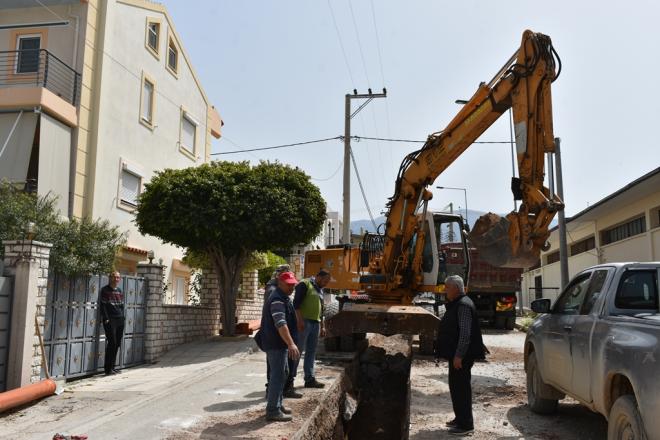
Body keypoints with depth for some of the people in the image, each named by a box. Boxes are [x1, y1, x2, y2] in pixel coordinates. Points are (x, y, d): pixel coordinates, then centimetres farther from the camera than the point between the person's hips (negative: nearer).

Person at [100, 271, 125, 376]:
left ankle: (112, 367, 14)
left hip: (120, 320, 6)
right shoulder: (105, 290, -2)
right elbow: (103, 305, -6)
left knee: (117, 344, 6)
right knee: (112, 343, -9)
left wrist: (122, 317, 11)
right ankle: (108, 368, -1)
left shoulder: (120, 291, 16)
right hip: (110, 320, -6)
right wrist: (106, 319, -12)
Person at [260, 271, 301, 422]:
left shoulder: (283, 298, 15)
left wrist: (289, 343, 32)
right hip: (275, 344, -11)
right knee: (277, 375, -8)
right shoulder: (277, 300, -20)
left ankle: (277, 404, 30)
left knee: (283, 373, 19)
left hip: (279, 343, 11)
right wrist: (291, 344, -38)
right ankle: (273, 411, -3)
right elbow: (280, 324, -31)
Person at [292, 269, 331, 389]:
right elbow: (296, 303, -14)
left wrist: (322, 326, 21)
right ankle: (290, 378, 1)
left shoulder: (320, 290, 20)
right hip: (304, 322, -8)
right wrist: (300, 320, -20)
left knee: (311, 352, 9)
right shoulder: (304, 284, -6)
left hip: (315, 324, 8)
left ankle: (310, 379, 14)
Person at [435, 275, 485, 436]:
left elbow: (465, 333, -24)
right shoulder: (455, 304, 15)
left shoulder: (463, 305, -18)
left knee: (461, 387, -4)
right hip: (456, 354, 10)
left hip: (461, 356, -10)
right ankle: (460, 418, 29)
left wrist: (459, 356, -25)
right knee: (455, 386, 17)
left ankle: (466, 424, 3)